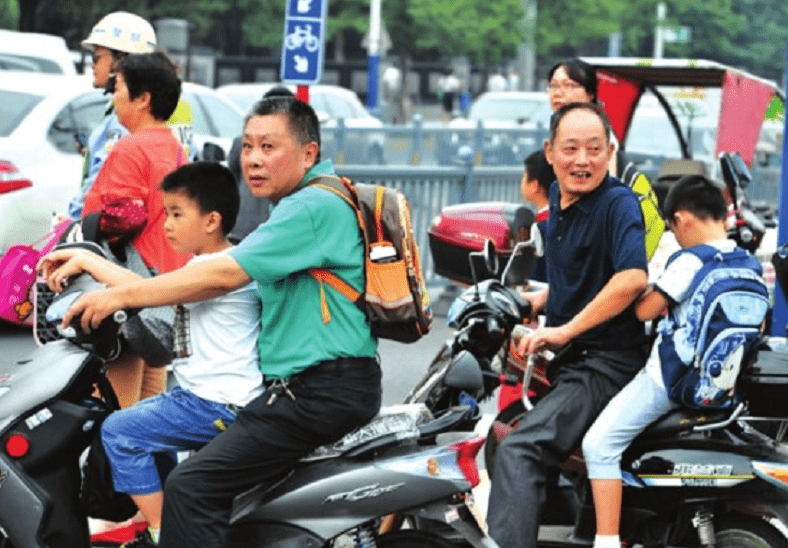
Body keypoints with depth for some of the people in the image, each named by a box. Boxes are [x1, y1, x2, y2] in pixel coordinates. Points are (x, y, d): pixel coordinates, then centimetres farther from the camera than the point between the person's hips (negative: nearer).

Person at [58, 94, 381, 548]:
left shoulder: (314, 206, -15)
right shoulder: (304, 203, 19)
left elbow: (225, 275, -20)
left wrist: (123, 295, -15)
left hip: (322, 390, -11)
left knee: (192, 488, -19)